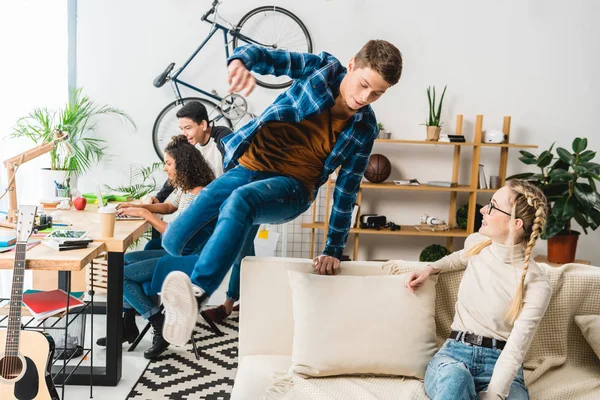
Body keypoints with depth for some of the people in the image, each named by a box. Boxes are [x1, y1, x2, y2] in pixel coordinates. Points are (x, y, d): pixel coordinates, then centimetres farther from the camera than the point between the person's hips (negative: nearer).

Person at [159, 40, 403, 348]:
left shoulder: (363, 129, -1)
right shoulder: (321, 68, -3)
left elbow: (346, 190, 4)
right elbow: (266, 56, -16)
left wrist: (334, 250, 4)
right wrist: (240, 61, -41)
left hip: (290, 187, -2)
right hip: (247, 167, 3)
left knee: (240, 201, -39)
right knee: (175, 241, -6)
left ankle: (197, 293, -49)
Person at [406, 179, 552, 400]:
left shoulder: (536, 285, -13)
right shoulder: (476, 242, 1)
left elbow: (514, 352, -20)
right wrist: (431, 268, 14)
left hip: (500, 363, -2)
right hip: (455, 352, 2)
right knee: (453, 378, -36)